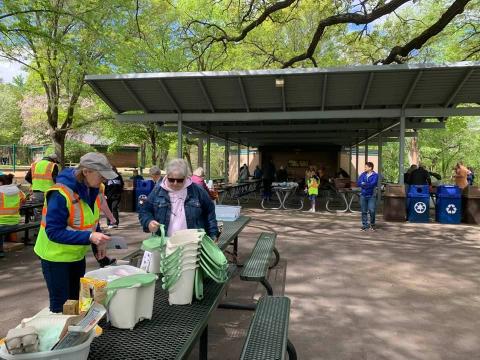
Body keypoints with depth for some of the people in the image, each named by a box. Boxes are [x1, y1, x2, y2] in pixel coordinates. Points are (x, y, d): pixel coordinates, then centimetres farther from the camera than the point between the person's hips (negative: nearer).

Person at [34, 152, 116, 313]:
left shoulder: (92, 189, -5)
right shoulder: (61, 194, -29)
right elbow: (53, 232, -28)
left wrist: (98, 246, -3)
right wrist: (89, 237, -36)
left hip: (77, 254, 7)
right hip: (56, 256, -7)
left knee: (75, 300, 18)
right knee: (61, 304, 6)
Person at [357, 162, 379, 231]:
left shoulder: (375, 175, -3)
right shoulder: (363, 174, 8)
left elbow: (373, 184, -18)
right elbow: (358, 183, -2)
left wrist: (364, 184, -9)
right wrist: (368, 185, -12)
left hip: (371, 196, -3)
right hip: (363, 195, 4)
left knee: (372, 211, -7)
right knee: (364, 211, 6)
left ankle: (372, 224, 14)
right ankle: (365, 225, 15)